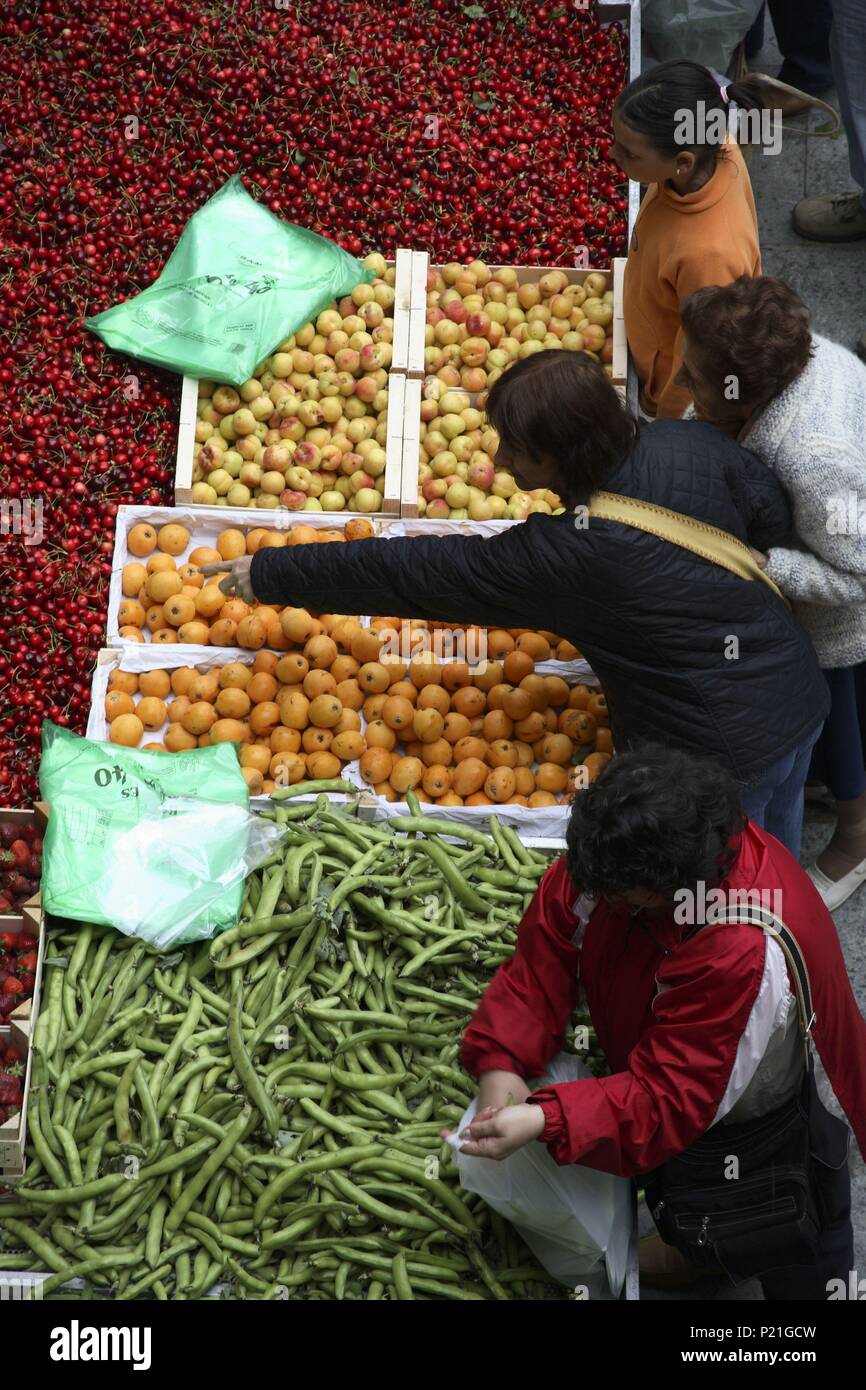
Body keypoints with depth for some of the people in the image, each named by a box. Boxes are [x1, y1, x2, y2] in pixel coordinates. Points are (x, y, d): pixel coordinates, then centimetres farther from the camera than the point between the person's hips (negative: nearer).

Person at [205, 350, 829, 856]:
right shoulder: (694, 442, -13)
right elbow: (776, 516, 3)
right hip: (802, 696, 7)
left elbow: (407, 573, -23)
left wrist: (271, 573, -15)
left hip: (719, 756, -7)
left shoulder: (561, 557, -28)